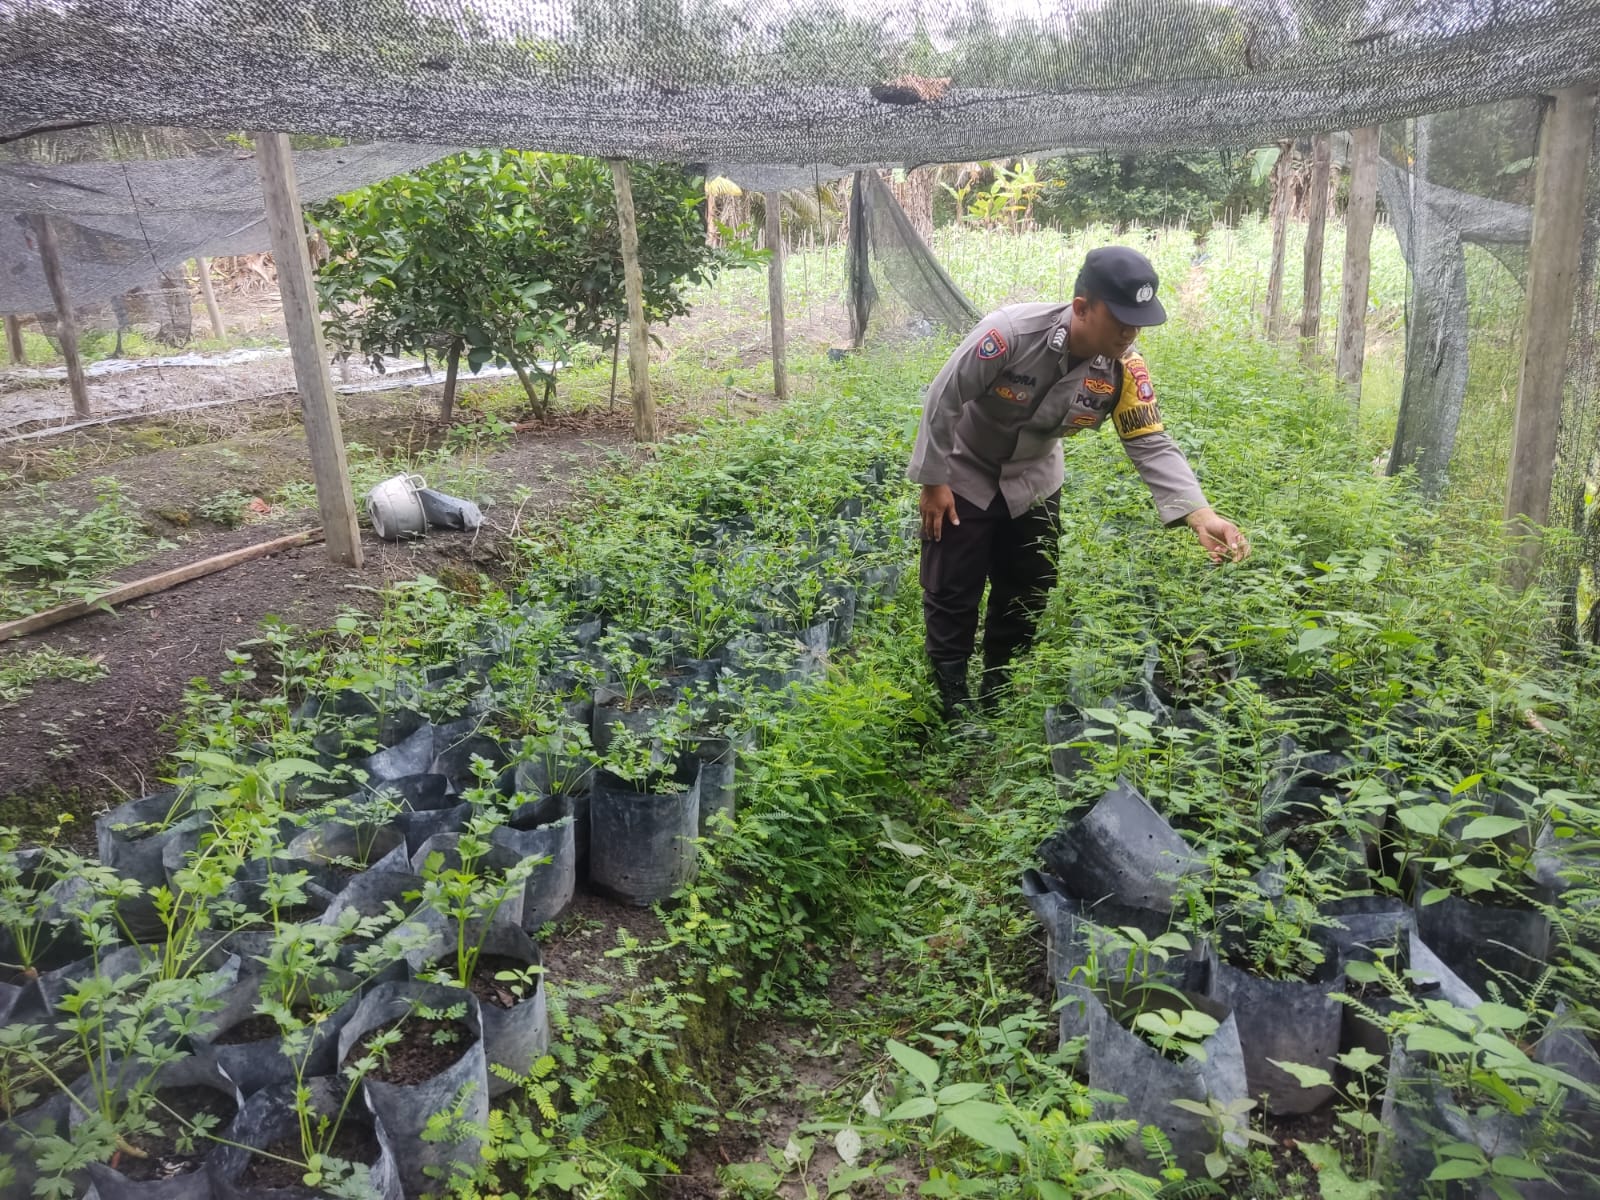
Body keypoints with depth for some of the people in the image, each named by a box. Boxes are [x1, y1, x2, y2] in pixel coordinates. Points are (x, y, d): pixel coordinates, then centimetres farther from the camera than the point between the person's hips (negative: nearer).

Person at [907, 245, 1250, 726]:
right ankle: (954, 712, 16)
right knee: (952, 596, -1)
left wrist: (1200, 514, -36)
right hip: (964, 474, -4)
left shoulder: (1124, 370, -21)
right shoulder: (1011, 332, -34)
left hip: (1032, 482, 5)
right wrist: (933, 482, -17)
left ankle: (997, 707, 31)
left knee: (1026, 598, 12)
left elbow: (1153, 446, -20)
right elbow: (943, 401, -23)